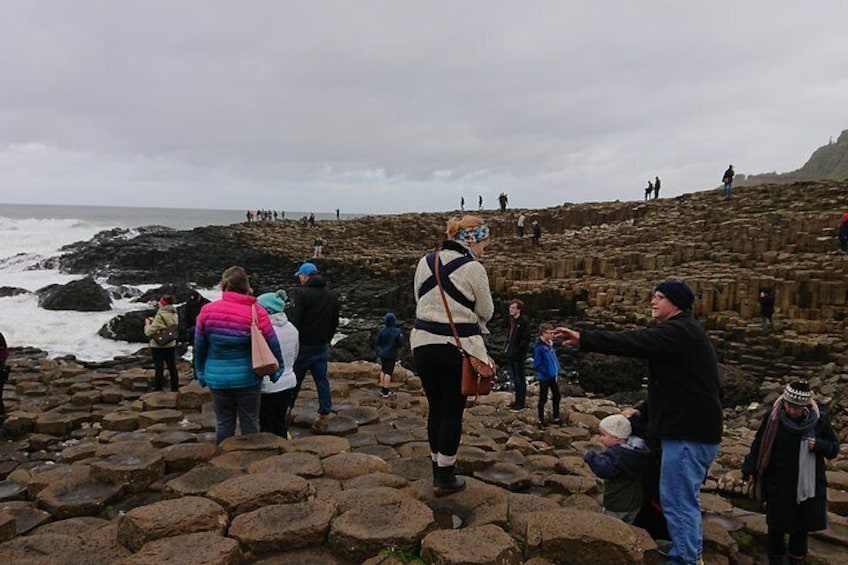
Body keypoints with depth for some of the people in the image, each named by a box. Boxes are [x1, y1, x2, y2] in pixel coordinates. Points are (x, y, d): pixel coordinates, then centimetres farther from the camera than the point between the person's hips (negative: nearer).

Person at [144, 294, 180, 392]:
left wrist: (147, 324, 1)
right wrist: (154, 321, 10)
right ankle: (175, 388, 21)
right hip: (171, 345, 7)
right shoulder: (174, 315, 1)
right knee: (172, 366, 14)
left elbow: (149, 332, -18)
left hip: (158, 346, -6)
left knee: (159, 368, 4)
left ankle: (158, 389, 11)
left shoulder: (160, 316, -21)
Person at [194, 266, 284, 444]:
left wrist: (200, 373, 16)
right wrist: (277, 370, 9)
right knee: (250, 423, 11)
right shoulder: (256, 312, -12)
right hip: (247, 377, -2)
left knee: (224, 423, 15)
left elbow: (199, 346, 4)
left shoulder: (207, 311, -5)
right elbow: (273, 345, -6)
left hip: (217, 377, 2)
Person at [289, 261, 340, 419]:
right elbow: (335, 323, 15)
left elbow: (294, 321, -17)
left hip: (303, 345, -5)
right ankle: (324, 412, 11)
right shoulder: (332, 295, 8)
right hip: (322, 346, 5)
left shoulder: (301, 293, -14)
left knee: (295, 379, 6)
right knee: (322, 378, 10)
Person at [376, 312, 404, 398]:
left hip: (382, 354, 4)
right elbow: (400, 344, -11)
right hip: (391, 355, -3)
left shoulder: (382, 331, -9)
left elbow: (378, 342, -1)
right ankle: (386, 391, 3)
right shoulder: (397, 331, -17)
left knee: (383, 371, 17)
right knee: (388, 372, 1)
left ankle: (382, 389, 23)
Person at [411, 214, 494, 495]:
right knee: (452, 412, 7)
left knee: (435, 407, 17)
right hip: (458, 348, -5)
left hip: (423, 345, 5)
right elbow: (486, 311, -2)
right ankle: (445, 478, 17)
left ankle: (438, 467, 30)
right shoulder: (473, 268, -12)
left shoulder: (425, 262, 5)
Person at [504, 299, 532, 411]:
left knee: (519, 379, 2)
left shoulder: (524, 321, -14)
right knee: (514, 379, 17)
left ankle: (521, 404, 11)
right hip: (510, 355, 8)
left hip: (518, 355, -8)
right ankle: (518, 399, 30)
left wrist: (515, 351, -18)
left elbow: (526, 339, -17)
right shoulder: (512, 320, 9)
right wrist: (506, 349, 9)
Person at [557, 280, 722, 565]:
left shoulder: (680, 330, -15)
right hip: (693, 429, 11)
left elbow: (635, 341, -29)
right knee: (685, 499, 20)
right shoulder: (681, 331, 19)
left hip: (688, 432, -11)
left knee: (677, 500, -6)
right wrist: (645, 411, 15)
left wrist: (584, 339, -31)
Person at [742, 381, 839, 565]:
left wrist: (818, 445, -18)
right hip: (779, 484, -2)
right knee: (777, 524, 4)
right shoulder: (773, 417, -12)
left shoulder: (819, 419, -7)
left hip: (808, 484, 2)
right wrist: (750, 470, 1)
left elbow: (834, 448, 4)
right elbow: (759, 445, -2)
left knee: (803, 524, 12)